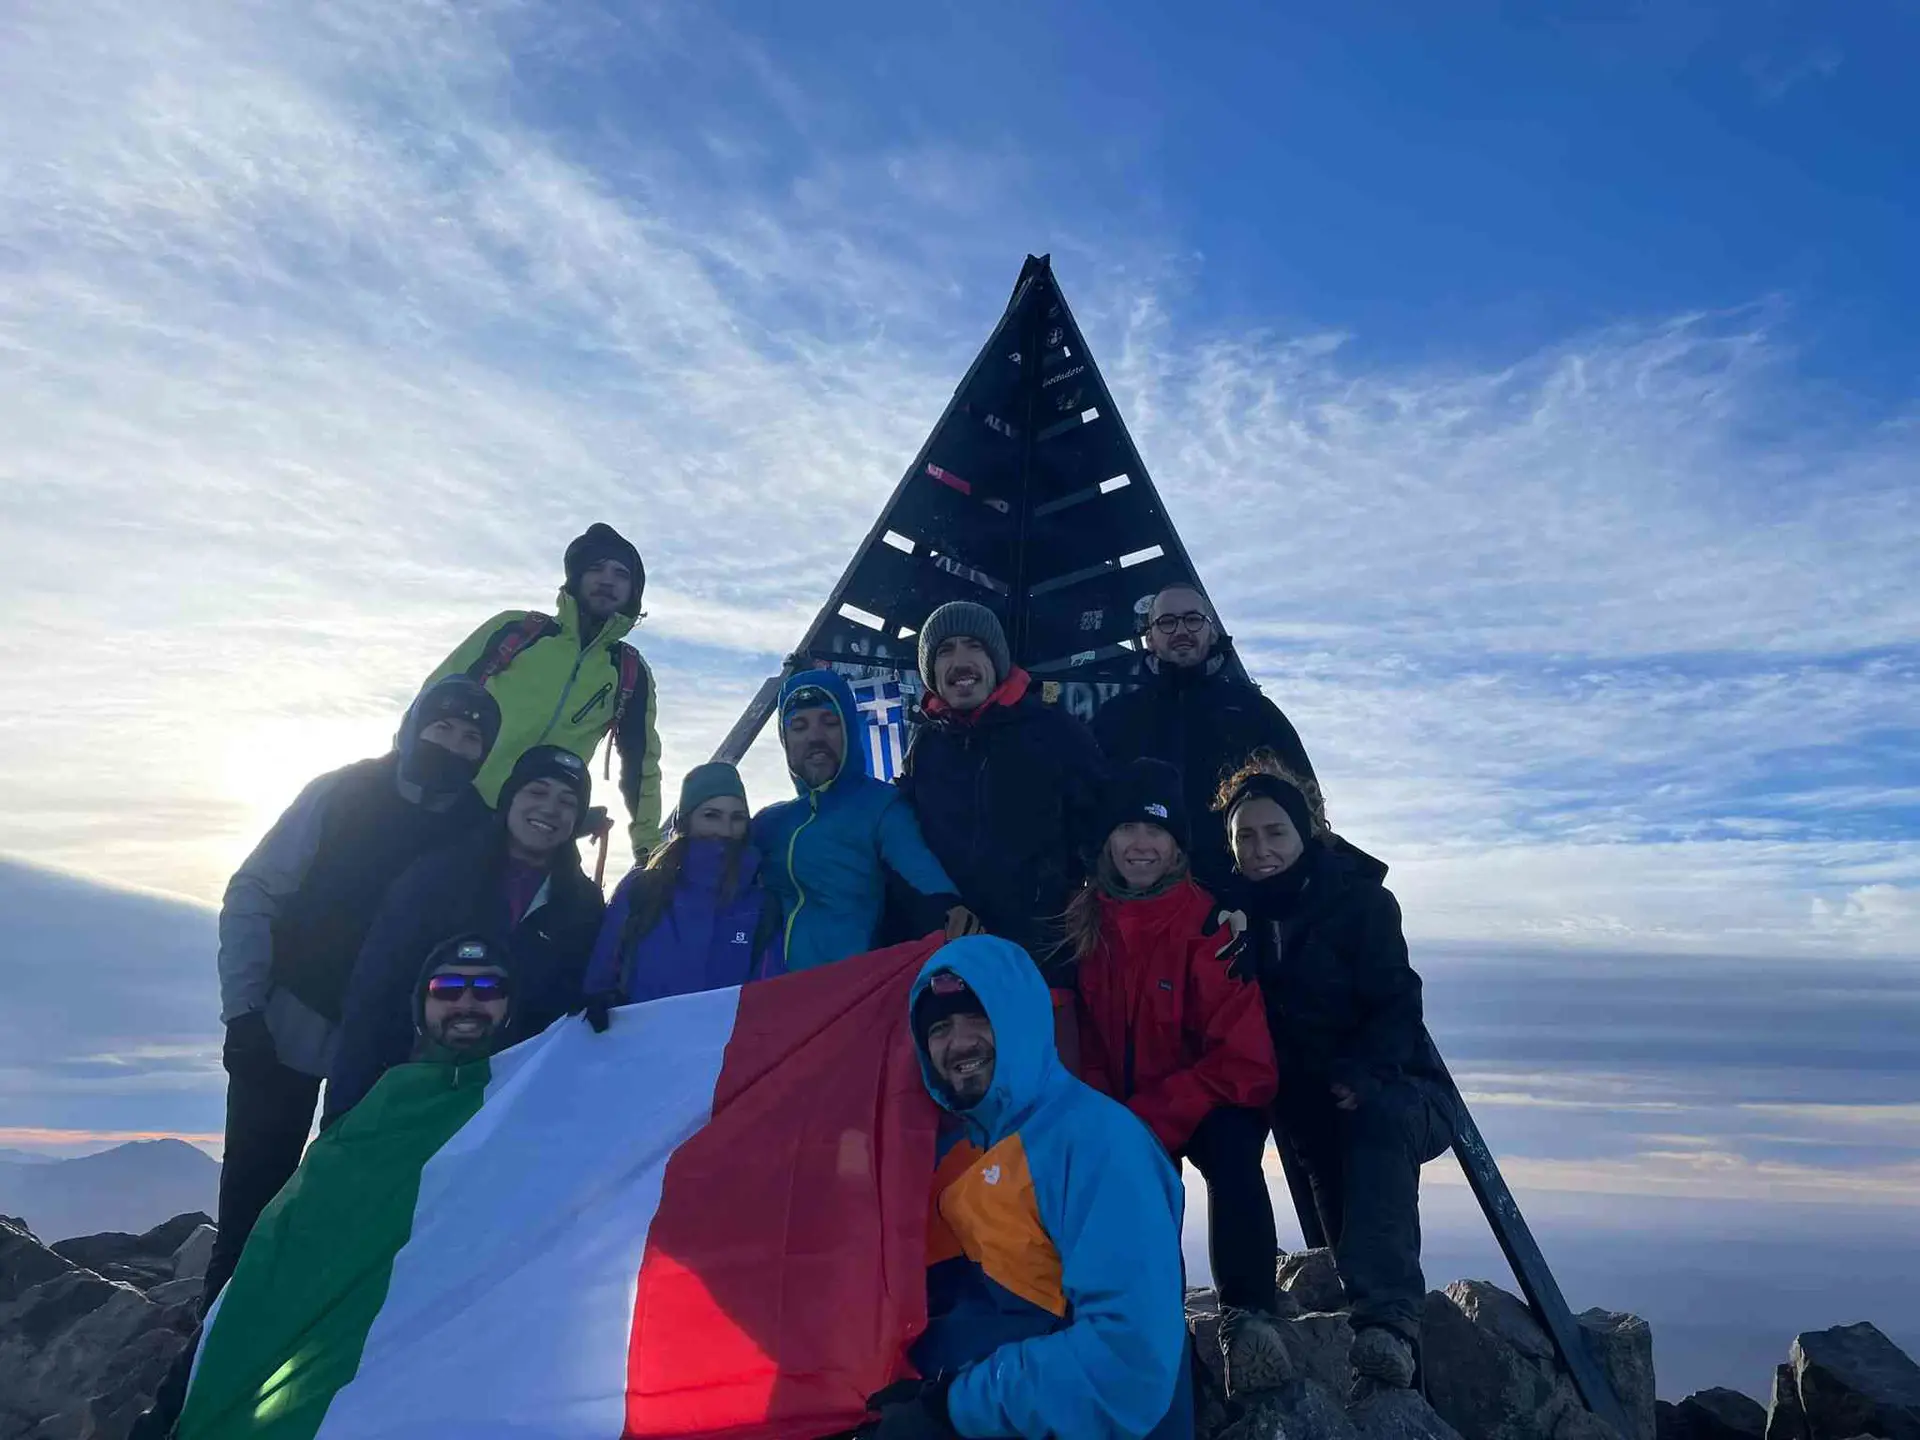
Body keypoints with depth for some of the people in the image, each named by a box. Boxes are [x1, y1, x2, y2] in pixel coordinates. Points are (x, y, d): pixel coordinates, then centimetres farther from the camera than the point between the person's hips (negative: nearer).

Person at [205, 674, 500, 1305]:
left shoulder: (482, 834, -7)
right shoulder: (343, 793, -10)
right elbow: (253, 894, -7)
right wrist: (244, 1011, -11)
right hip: (286, 1033, 0)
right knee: (252, 1203, 10)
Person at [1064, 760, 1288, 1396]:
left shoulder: (1209, 925, -19)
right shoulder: (1085, 927, -7)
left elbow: (1242, 1060, -18)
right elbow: (1084, 1045, 2)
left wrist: (1147, 1121, -24)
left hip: (1210, 1104, -3)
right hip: (1122, 1113, 4)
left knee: (1231, 1152, -32)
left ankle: (1247, 1314, -14)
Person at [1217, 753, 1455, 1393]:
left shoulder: (1360, 897, -10)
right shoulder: (1235, 908, 1)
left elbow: (1397, 1004, -16)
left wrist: (1362, 1074, -32)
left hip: (1390, 1090, -4)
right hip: (1304, 1101, 4)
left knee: (1374, 1120, -34)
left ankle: (1386, 1322, -41)